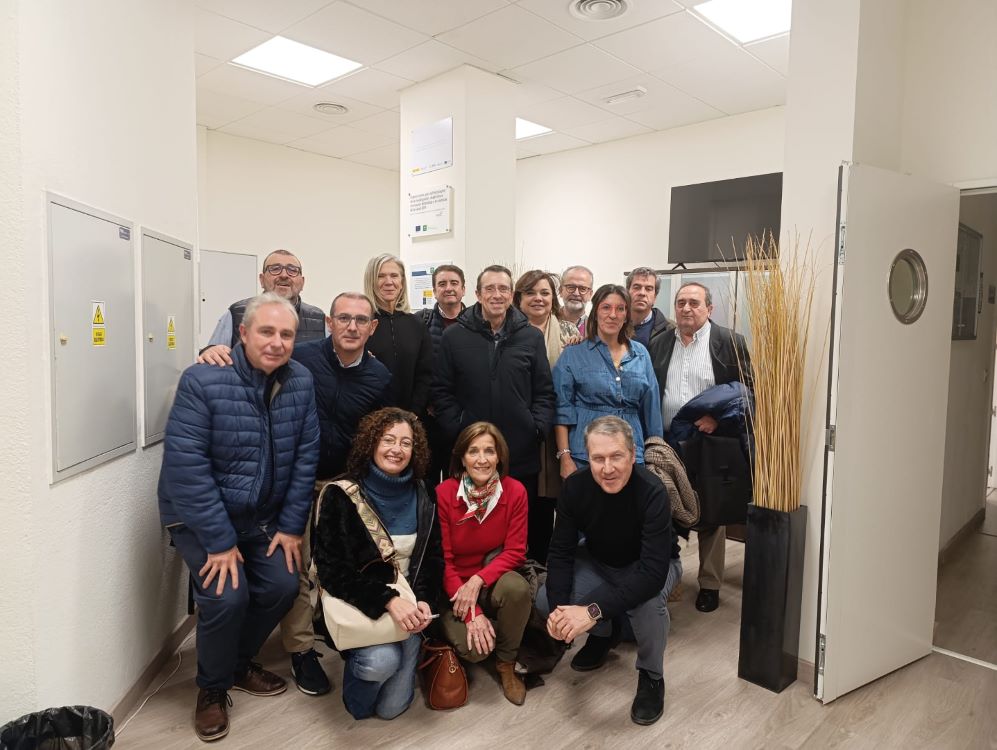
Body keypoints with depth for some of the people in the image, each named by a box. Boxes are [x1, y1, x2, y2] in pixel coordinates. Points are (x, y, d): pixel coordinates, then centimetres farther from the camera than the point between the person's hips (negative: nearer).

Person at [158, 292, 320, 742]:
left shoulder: (300, 382, -7)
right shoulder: (203, 380, -21)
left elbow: (305, 457, -4)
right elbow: (186, 465, -24)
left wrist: (291, 525, -7)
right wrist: (219, 541, -23)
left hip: (263, 516, 5)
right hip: (199, 515, -4)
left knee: (283, 586, -5)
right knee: (227, 596, -18)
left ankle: (239, 663, 26)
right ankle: (212, 688, 13)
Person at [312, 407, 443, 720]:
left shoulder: (421, 497, 1)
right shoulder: (342, 496, -11)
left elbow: (433, 558, 5)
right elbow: (332, 569, -15)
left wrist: (423, 600, -15)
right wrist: (388, 600, -25)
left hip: (407, 602, 3)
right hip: (358, 604, -3)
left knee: (391, 707, -6)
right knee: (382, 660, -31)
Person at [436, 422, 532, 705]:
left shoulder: (515, 492, -12)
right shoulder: (443, 495, -17)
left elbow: (515, 551, -9)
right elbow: (443, 560, -13)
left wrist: (477, 581, -25)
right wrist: (472, 613, -21)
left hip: (493, 578, 2)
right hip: (453, 585, -2)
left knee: (517, 587, -32)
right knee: (474, 647, -26)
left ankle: (506, 663, -4)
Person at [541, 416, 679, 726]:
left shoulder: (652, 492, -35)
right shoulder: (575, 486, -22)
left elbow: (653, 573, -41)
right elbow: (561, 551, -16)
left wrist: (593, 611, -47)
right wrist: (558, 607, -32)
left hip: (649, 567, -4)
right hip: (598, 562, 4)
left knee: (648, 602, -36)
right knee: (545, 600, -15)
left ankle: (651, 677, -4)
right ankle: (601, 636, 17)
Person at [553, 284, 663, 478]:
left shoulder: (640, 354, 10)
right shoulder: (573, 354, 0)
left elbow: (651, 408, 11)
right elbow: (562, 409, -4)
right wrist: (565, 457, -10)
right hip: (584, 456, -3)